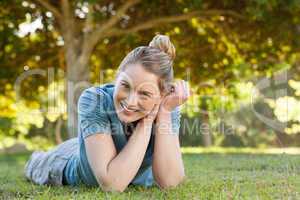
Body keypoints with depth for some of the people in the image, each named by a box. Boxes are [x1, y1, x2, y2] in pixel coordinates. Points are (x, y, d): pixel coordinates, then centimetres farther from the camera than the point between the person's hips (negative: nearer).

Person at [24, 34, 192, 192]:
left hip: (137, 181, 3)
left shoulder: (168, 107, -30)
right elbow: (111, 183, -44)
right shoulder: (94, 100, -37)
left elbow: (168, 182, -37)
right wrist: (147, 120, -42)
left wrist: (164, 113, -40)